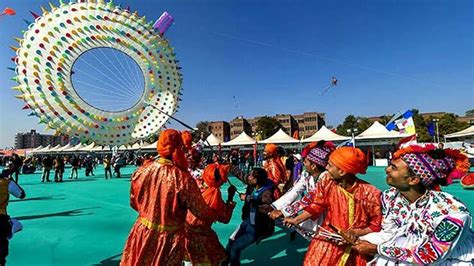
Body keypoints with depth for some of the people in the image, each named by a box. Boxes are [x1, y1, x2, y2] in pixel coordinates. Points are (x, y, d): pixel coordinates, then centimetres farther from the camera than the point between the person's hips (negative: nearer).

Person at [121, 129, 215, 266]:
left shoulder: (141, 171, -11)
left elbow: (134, 203, 5)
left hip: (142, 234, 4)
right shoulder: (183, 179, -27)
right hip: (169, 240, -4)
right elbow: (202, 212, -17)